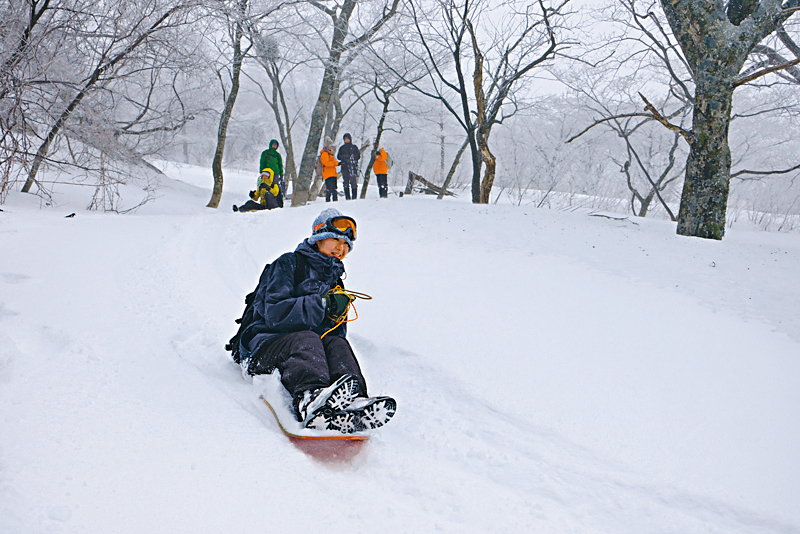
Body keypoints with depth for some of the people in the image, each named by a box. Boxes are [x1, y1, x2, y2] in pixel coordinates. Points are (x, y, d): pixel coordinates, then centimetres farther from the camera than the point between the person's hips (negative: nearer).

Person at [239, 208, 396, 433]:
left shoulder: (334, 278, 23)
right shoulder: (289, 264, 2)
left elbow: (336, 331, 19)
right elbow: (274, 314, -13)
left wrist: (337, 315, -6)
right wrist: (322, 305, -20)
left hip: (308, 346, 5)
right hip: (266, 344, -5)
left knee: (338, 344, -28)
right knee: (306, 339, -37)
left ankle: (352, 402, -59)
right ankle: (310, 399, -69)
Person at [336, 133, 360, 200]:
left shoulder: (354, 147, 10)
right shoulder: (342, 148, 17)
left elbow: (358, 156, 4)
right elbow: (338, 156, 9)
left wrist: (351, 157, -10)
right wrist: (344, 157, -9)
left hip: (353, 167, -2)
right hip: (344, 167, 2)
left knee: (353, 181, -10)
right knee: (346, 183, 1)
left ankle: (354, 197, -6)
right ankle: (347, 197, 4)